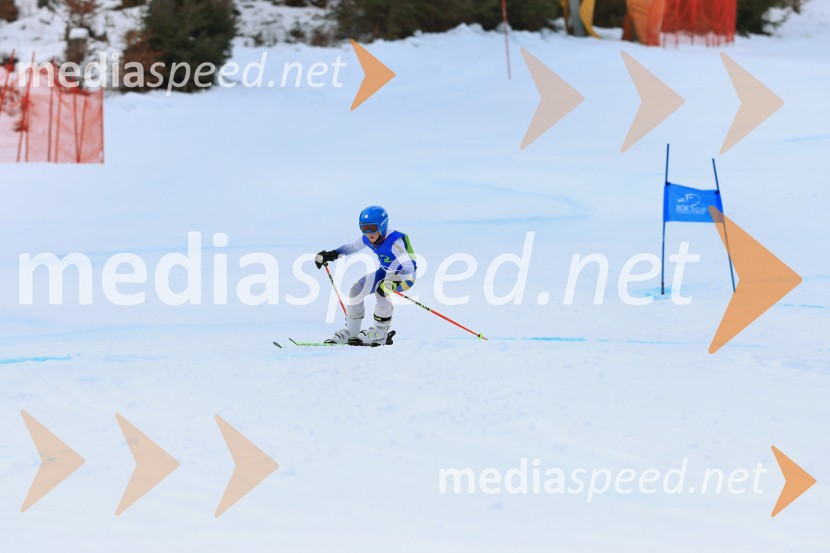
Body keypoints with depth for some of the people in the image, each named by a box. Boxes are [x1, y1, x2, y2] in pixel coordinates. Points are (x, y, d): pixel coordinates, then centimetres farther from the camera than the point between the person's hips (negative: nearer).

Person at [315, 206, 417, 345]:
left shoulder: (394, 241, -32)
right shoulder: (367, 239, -10)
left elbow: (408, 267, -39)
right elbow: (352, 247, 12)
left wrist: (394, 281, -55)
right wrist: (332, 254, 0)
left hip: (406, 276, -8)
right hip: (386, 272, 8)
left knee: (382, 290, -33)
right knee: (357, 289, -2)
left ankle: (380, 334, -18)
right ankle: (351, 331, 14)